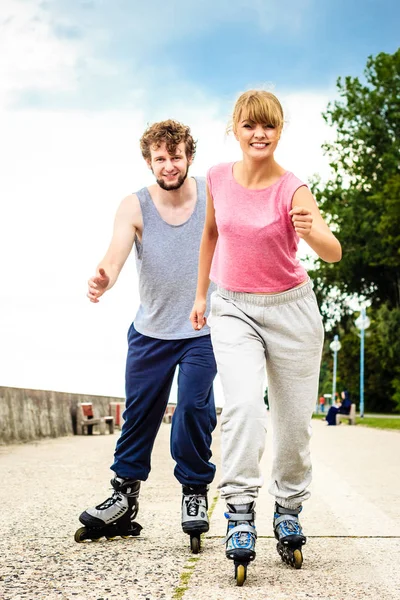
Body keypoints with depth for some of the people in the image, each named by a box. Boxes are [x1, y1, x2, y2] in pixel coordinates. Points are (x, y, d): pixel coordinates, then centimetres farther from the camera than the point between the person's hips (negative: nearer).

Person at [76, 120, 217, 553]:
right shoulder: (135, 206, -10)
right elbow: (117, 251, -27)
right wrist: (104, 279, -50)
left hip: (202, 328, -1)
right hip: (151, 330, 1)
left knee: (193, 408, -9)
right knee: (138, 412, 8)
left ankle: (195, 492, 11)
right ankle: (125, 494, 23)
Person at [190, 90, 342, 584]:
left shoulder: (292, 189, -15)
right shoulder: (218, 178, -5)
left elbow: (333, 254, -27)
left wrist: (313, 232, -49)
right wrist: (200, 294, 15)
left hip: (290, 309, -1)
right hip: (233, 308, 1)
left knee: (294, 422, 5)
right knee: (242, 406, -22)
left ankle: (288, 511, 25)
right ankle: (239, 514, -21)